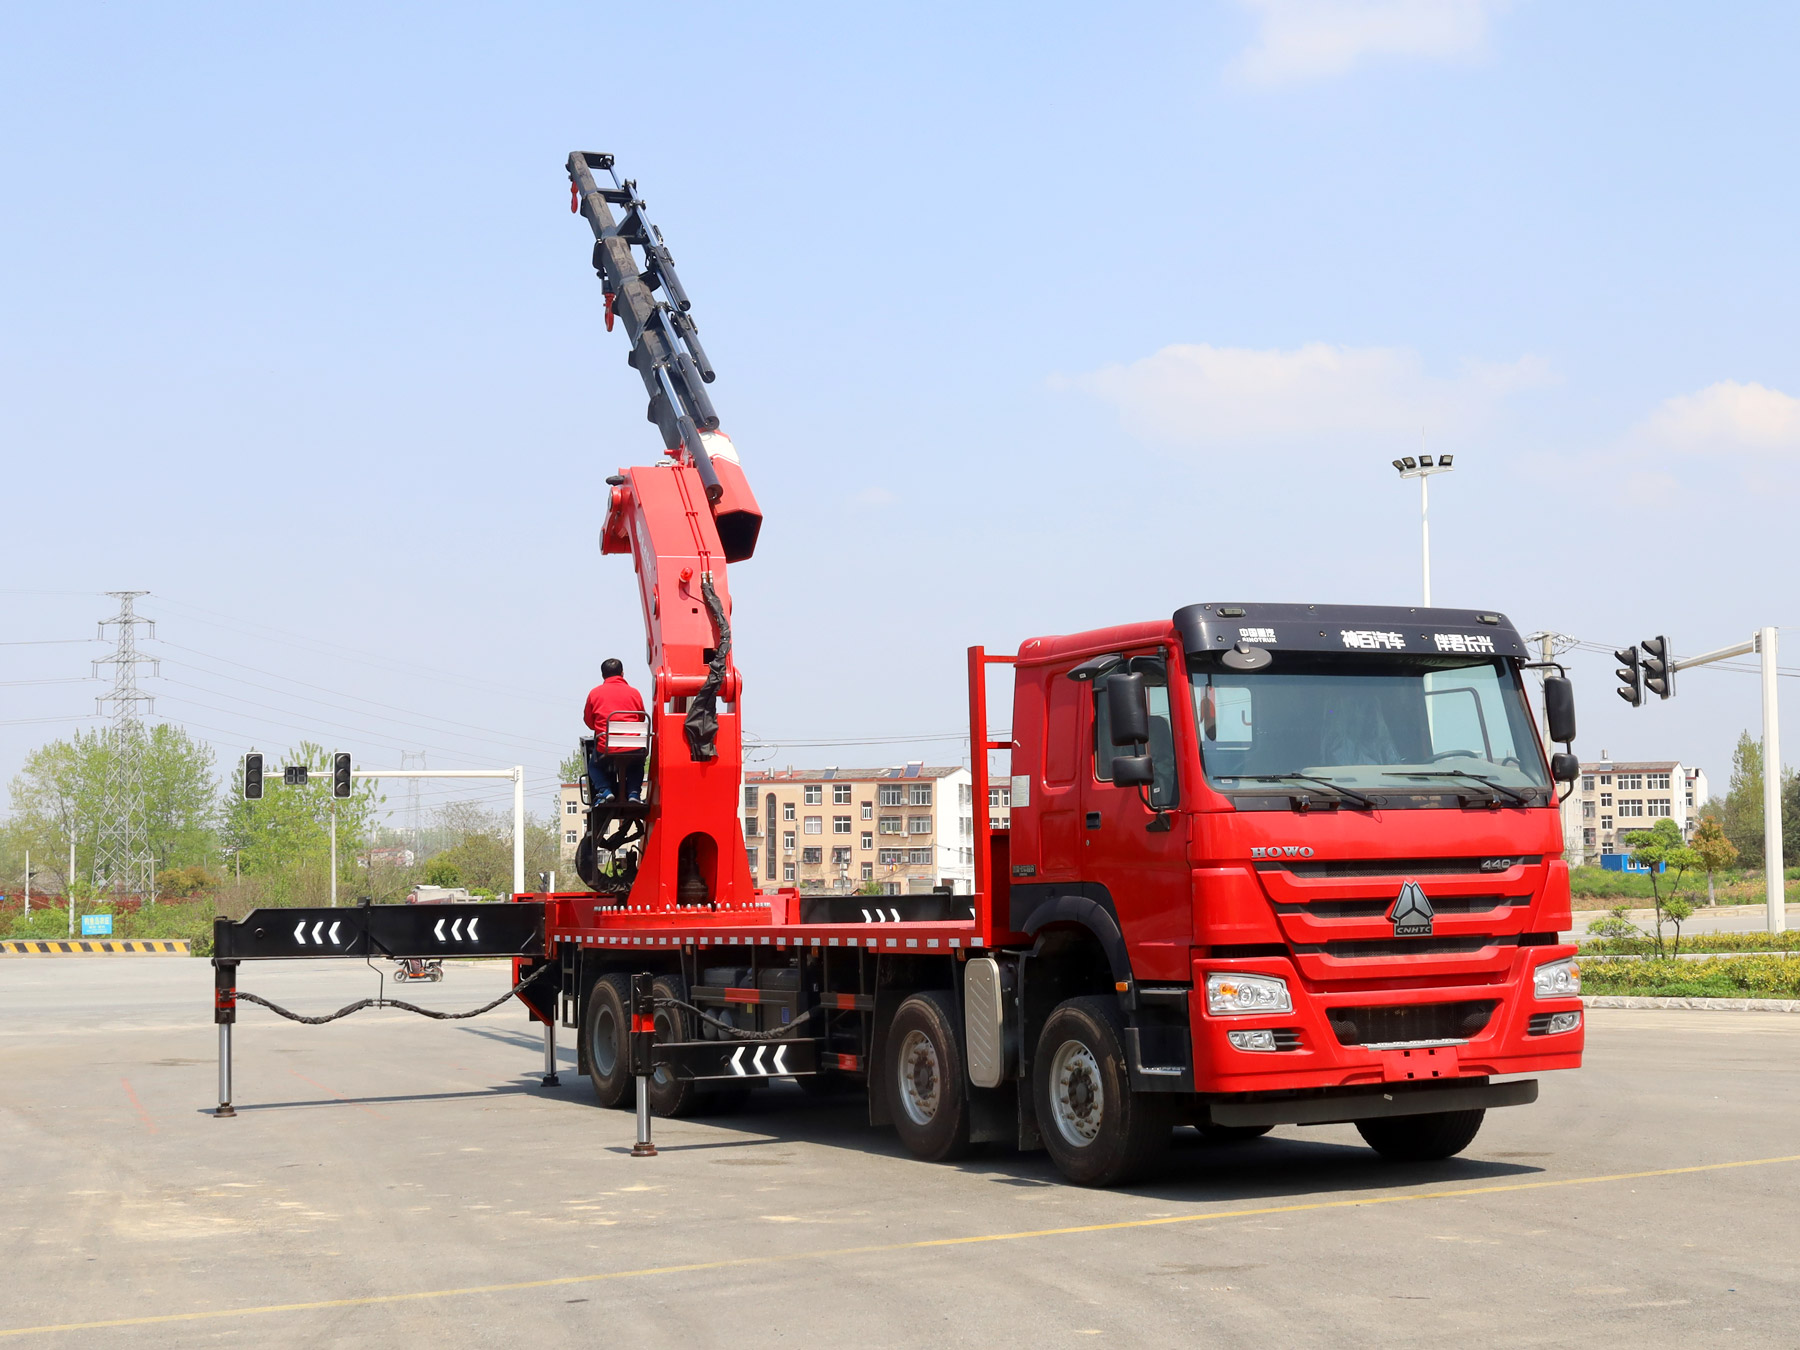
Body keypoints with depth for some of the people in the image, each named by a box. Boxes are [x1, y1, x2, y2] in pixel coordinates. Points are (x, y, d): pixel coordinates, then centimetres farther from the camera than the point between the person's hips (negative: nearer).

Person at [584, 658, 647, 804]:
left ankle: (604, 790, 5)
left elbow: (588, 722, 13)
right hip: (633, 751, 1)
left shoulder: (595, 693, 3)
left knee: (594, 765, 31)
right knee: (637, 765, 34)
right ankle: (634, 792, 9)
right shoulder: (634, 693, 6)